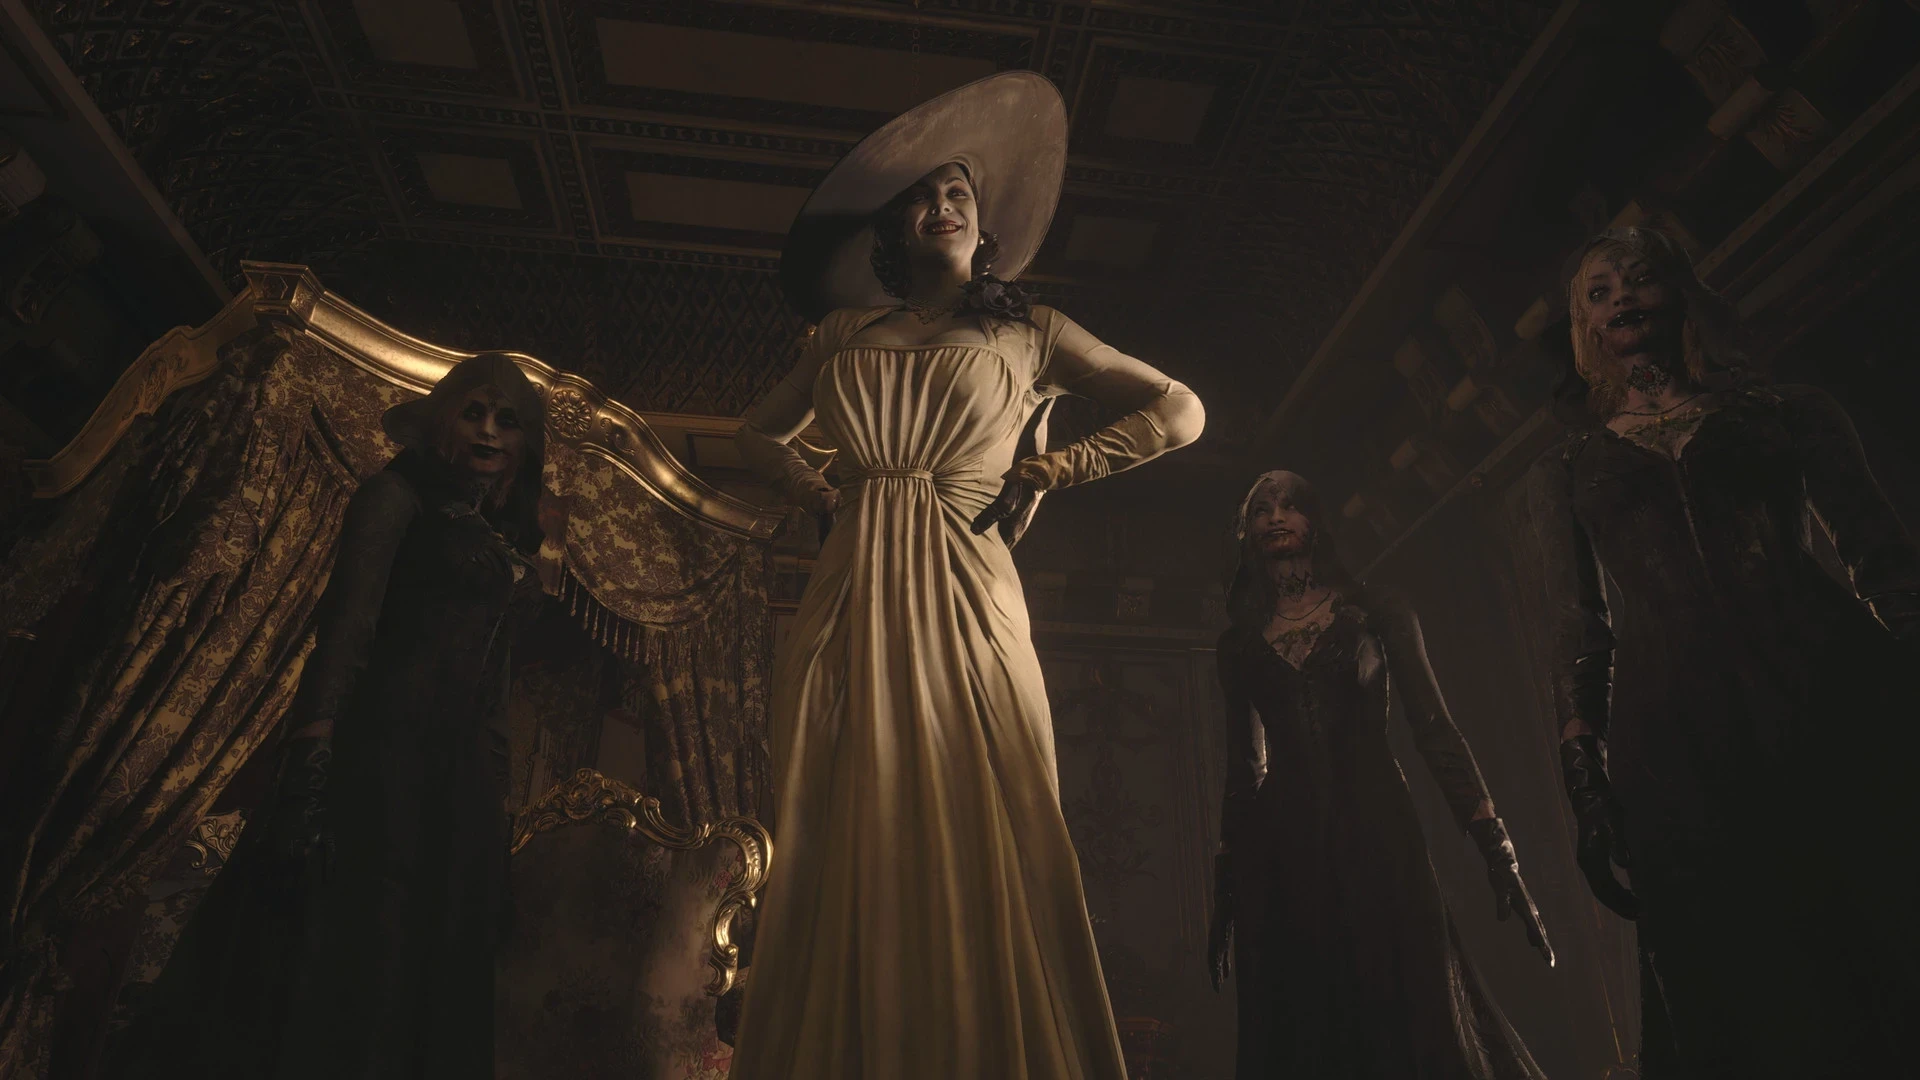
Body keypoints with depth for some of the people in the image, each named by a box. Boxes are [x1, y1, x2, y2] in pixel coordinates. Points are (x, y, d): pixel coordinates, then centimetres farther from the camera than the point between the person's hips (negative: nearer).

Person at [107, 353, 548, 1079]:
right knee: (328, 958, -2)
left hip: (459, 780, 7)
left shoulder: (507, 542, 18)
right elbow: (345, 626, -12)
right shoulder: (400, 494, 1)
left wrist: (497, 794, 14)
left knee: (422, 980, 11)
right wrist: (312, 765, -23)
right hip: (377, 752, -6)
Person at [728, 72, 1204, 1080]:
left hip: (961, 600, -2)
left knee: (979, 852, -6)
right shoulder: (844, 331, 19)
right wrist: (820, 493, 12)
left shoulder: (1029, 329, 13)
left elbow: (1178, 412, 13)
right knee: (850, 860, 1)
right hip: (849, 603, 3)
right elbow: (760, 434, 32)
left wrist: (1047, 471, 4)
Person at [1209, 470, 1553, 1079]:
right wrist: (1228, 884, 9)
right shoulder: (1240, 643, 14)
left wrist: (1495, 846, -7)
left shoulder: (1377, 613, 9)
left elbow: (1434, 729, 3)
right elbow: (1242, 764, 13)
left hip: (1375, 829, -1)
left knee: (1414, 1017, -3)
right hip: (1280, 850, 2)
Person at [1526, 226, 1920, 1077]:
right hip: (1672, 741, 0)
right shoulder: (1565, 471, 17)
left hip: (1832, 697, 1)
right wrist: (1584, 783, 2)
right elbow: (1578, 628, 11)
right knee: (1748, 998, 0)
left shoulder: (1789, 412, 17)